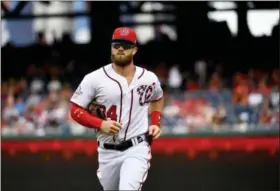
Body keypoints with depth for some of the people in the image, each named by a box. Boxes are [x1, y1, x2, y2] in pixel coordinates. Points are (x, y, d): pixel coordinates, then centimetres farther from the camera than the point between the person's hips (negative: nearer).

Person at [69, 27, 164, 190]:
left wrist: (155, 123, 8)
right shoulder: (95, 79, -6)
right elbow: (76, 110, -3)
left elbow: (157, 99, 25)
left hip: (137, 148, -1)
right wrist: (100, 124, -18)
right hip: (108, 151, 2)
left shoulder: (149, 79, 2)